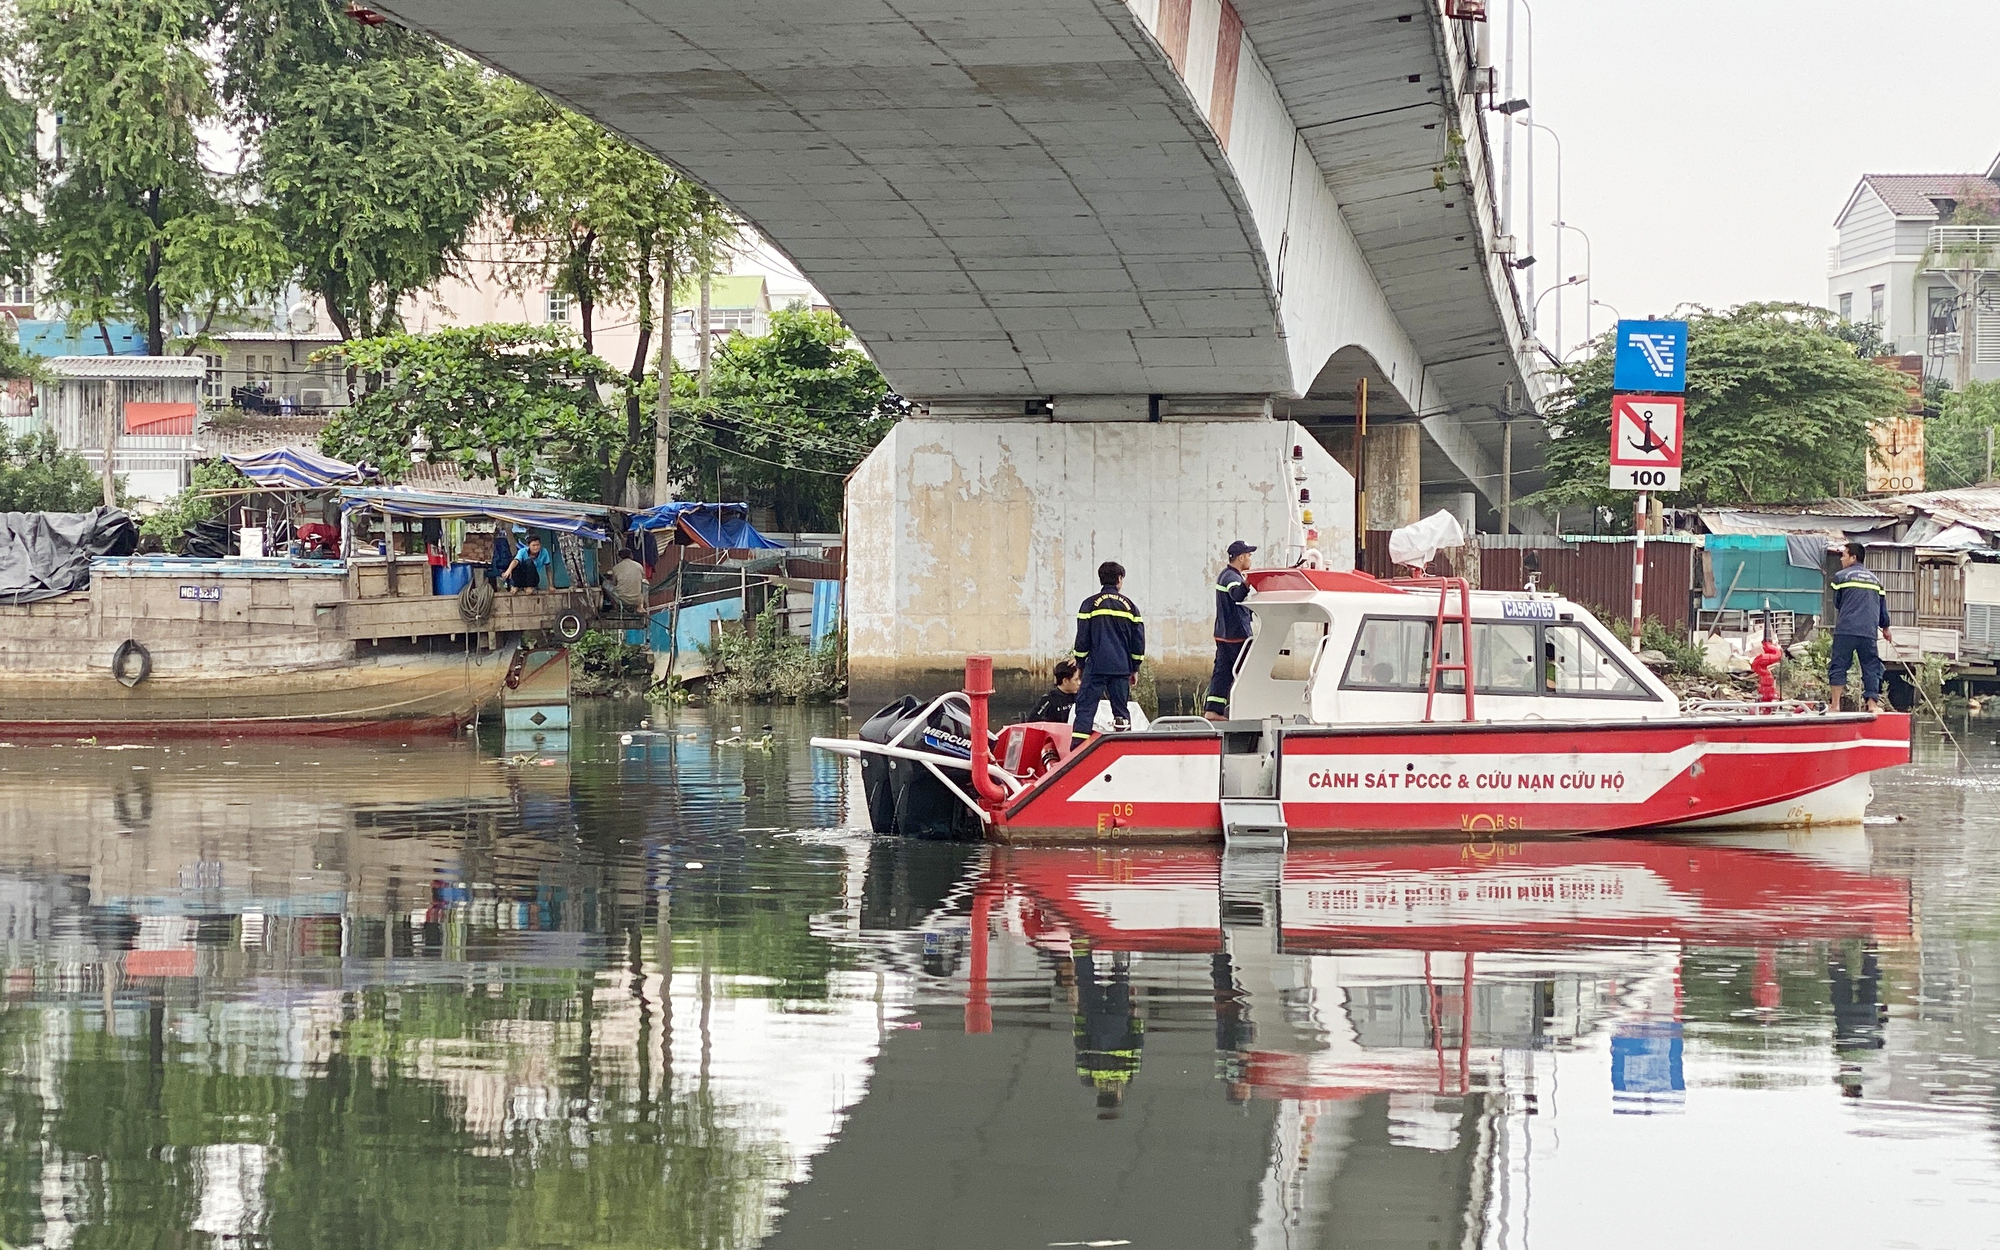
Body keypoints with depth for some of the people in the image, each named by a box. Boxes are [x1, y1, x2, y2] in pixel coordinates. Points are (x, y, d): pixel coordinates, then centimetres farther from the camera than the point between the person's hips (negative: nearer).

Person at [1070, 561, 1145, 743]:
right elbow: (1138, 640, 9)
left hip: (1095, 666, -2)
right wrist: (1135, 668, 18)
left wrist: (1081, 664, 10)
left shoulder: (1090, 604, -1)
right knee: (1121, 709, 9)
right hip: (1122, 668, 2)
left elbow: (1082, 639, -1)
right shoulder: (1130, 606, 7)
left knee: (1085, 707, -4)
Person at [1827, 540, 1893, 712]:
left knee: (1838, 666, -1)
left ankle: (1835, 704, -7)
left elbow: (1837, 603, 12)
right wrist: (1885, 628, 36)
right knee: (1871, 666, 8)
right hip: (1869, 631, 4)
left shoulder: (1841, 576, 3)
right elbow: (1883, 607, 23)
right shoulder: (1875, 579, 17)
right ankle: (1872, 703, 3)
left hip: (1846, 629, -4)